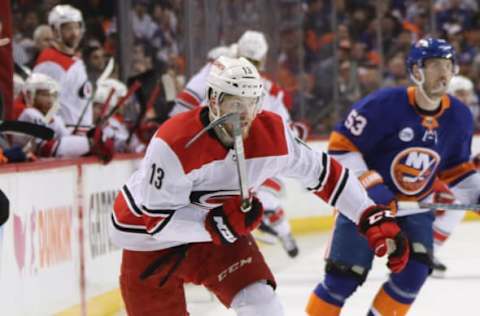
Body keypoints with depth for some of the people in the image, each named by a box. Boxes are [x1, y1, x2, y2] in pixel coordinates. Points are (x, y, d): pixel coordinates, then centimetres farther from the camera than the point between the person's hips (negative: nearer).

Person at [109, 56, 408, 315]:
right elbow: (158, 220, -28)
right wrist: (218, 224, -38)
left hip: (222, 229, 4)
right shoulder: (174, 144, -32)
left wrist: (374, 217, -8)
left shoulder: (271, 133, -16)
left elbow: (323, 173, -3)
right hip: (149, 236, -4)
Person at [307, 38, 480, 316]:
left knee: (414, 271, -14)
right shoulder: (384, 105, -22)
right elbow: (341, 146, -17)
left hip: (416, 207, 4)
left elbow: (455, 168, 11)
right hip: (365, 202, -4)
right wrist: (369, 185, -25)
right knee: (344, 277, -8)